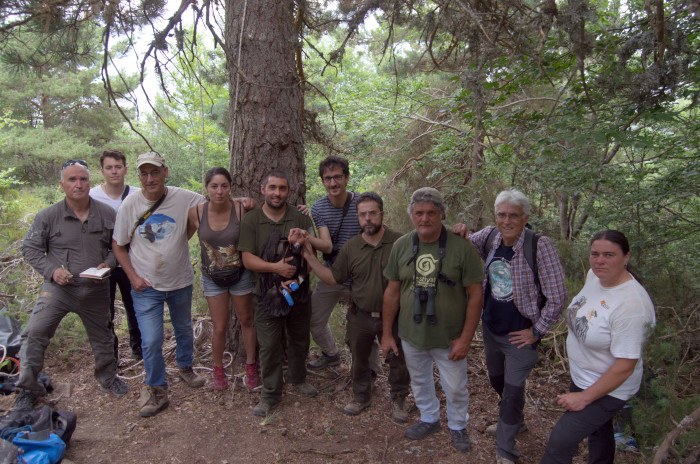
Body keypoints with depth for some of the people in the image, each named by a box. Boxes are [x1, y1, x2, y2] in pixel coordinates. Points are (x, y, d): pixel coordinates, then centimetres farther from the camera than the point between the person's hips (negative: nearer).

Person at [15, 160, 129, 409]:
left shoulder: (106, 213, -2)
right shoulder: (48, 216, -7)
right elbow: (30, 248, 0)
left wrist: (108, 263, -11)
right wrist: (52, 270, -14)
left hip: (96, 290, 2)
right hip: (59, 287, -2)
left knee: (102, 337, 16)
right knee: (34, 334, -9)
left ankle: (108, 379, 38)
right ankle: (28, 387, 12)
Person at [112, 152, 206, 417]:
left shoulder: (185, 199, -12)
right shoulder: (130, 204, -9)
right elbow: (118, 245, 0)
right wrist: (133, 277, -8)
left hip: (180, 282, 1)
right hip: (146, 286, -1)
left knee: (184, 330, 20)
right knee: (151, 341, -4)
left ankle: (185, 367, 46)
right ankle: (156, 389, 17)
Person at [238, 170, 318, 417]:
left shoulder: (300, 218, 0)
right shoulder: (251, 220, -2)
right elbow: (248, 259, -7)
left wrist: (299, 277, -15)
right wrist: (275, 267, -20)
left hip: (298, 291, 2)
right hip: (267, 294, -2)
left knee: (299, 339, 17)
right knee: (269, 345, 3)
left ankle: (298, 379, 40)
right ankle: (270, 394, 20)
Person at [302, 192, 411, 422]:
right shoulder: (350, 247, -2)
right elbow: (333, 278, 3)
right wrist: (310, 256, -4)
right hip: (360, 316, 3)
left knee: (398, 360, 14)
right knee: (359, 359, 19)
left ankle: (398, 399, 39)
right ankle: (361, 398, 43)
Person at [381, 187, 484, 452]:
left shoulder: (461, 247, -15)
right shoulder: (401, 246, -5)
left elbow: (475, 294, -11)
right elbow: (392, 292, 1)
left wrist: (465, 338, -13)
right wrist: (387, 334, 3)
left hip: (449, 338, -3)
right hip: (411, 336, 3)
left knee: (455, 387, 14)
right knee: (419, 381, 22)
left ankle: (458, 425, 42)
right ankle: (429, 419, 48)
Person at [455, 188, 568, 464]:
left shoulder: (539, 246, -23)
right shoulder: (488, 237, -8)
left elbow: (558, 297, -18)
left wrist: (537, 332, -13)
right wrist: (459, 234, -13)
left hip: (520, 336, -6)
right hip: (490, 329, 6)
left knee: (513, 391, 4)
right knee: (497, 380, 25)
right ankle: (514, 422, 52)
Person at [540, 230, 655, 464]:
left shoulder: (631, 304, -32)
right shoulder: (593, 275, -8)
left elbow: (625, 367, -28)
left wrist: (585, 397, -20)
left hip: (608, 388, -8)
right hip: (582, 376, 8)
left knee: (561, 441, -4)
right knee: (598, 432, 28)